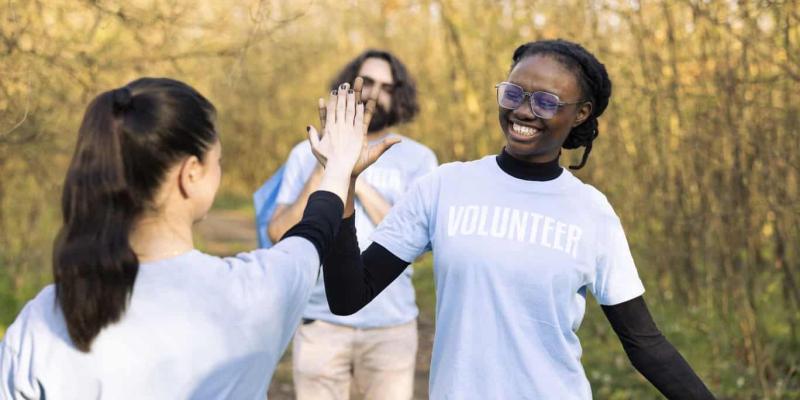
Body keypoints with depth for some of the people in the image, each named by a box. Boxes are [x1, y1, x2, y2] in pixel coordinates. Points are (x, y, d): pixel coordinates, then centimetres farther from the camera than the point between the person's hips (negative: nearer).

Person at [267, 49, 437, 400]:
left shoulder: (418, 158, 1)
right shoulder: (308, 153, 5)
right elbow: (279, 234, -1)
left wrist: (359, 181, -14)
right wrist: (323, 174, -12)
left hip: (391, 324, -1)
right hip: (320, 321, 1)